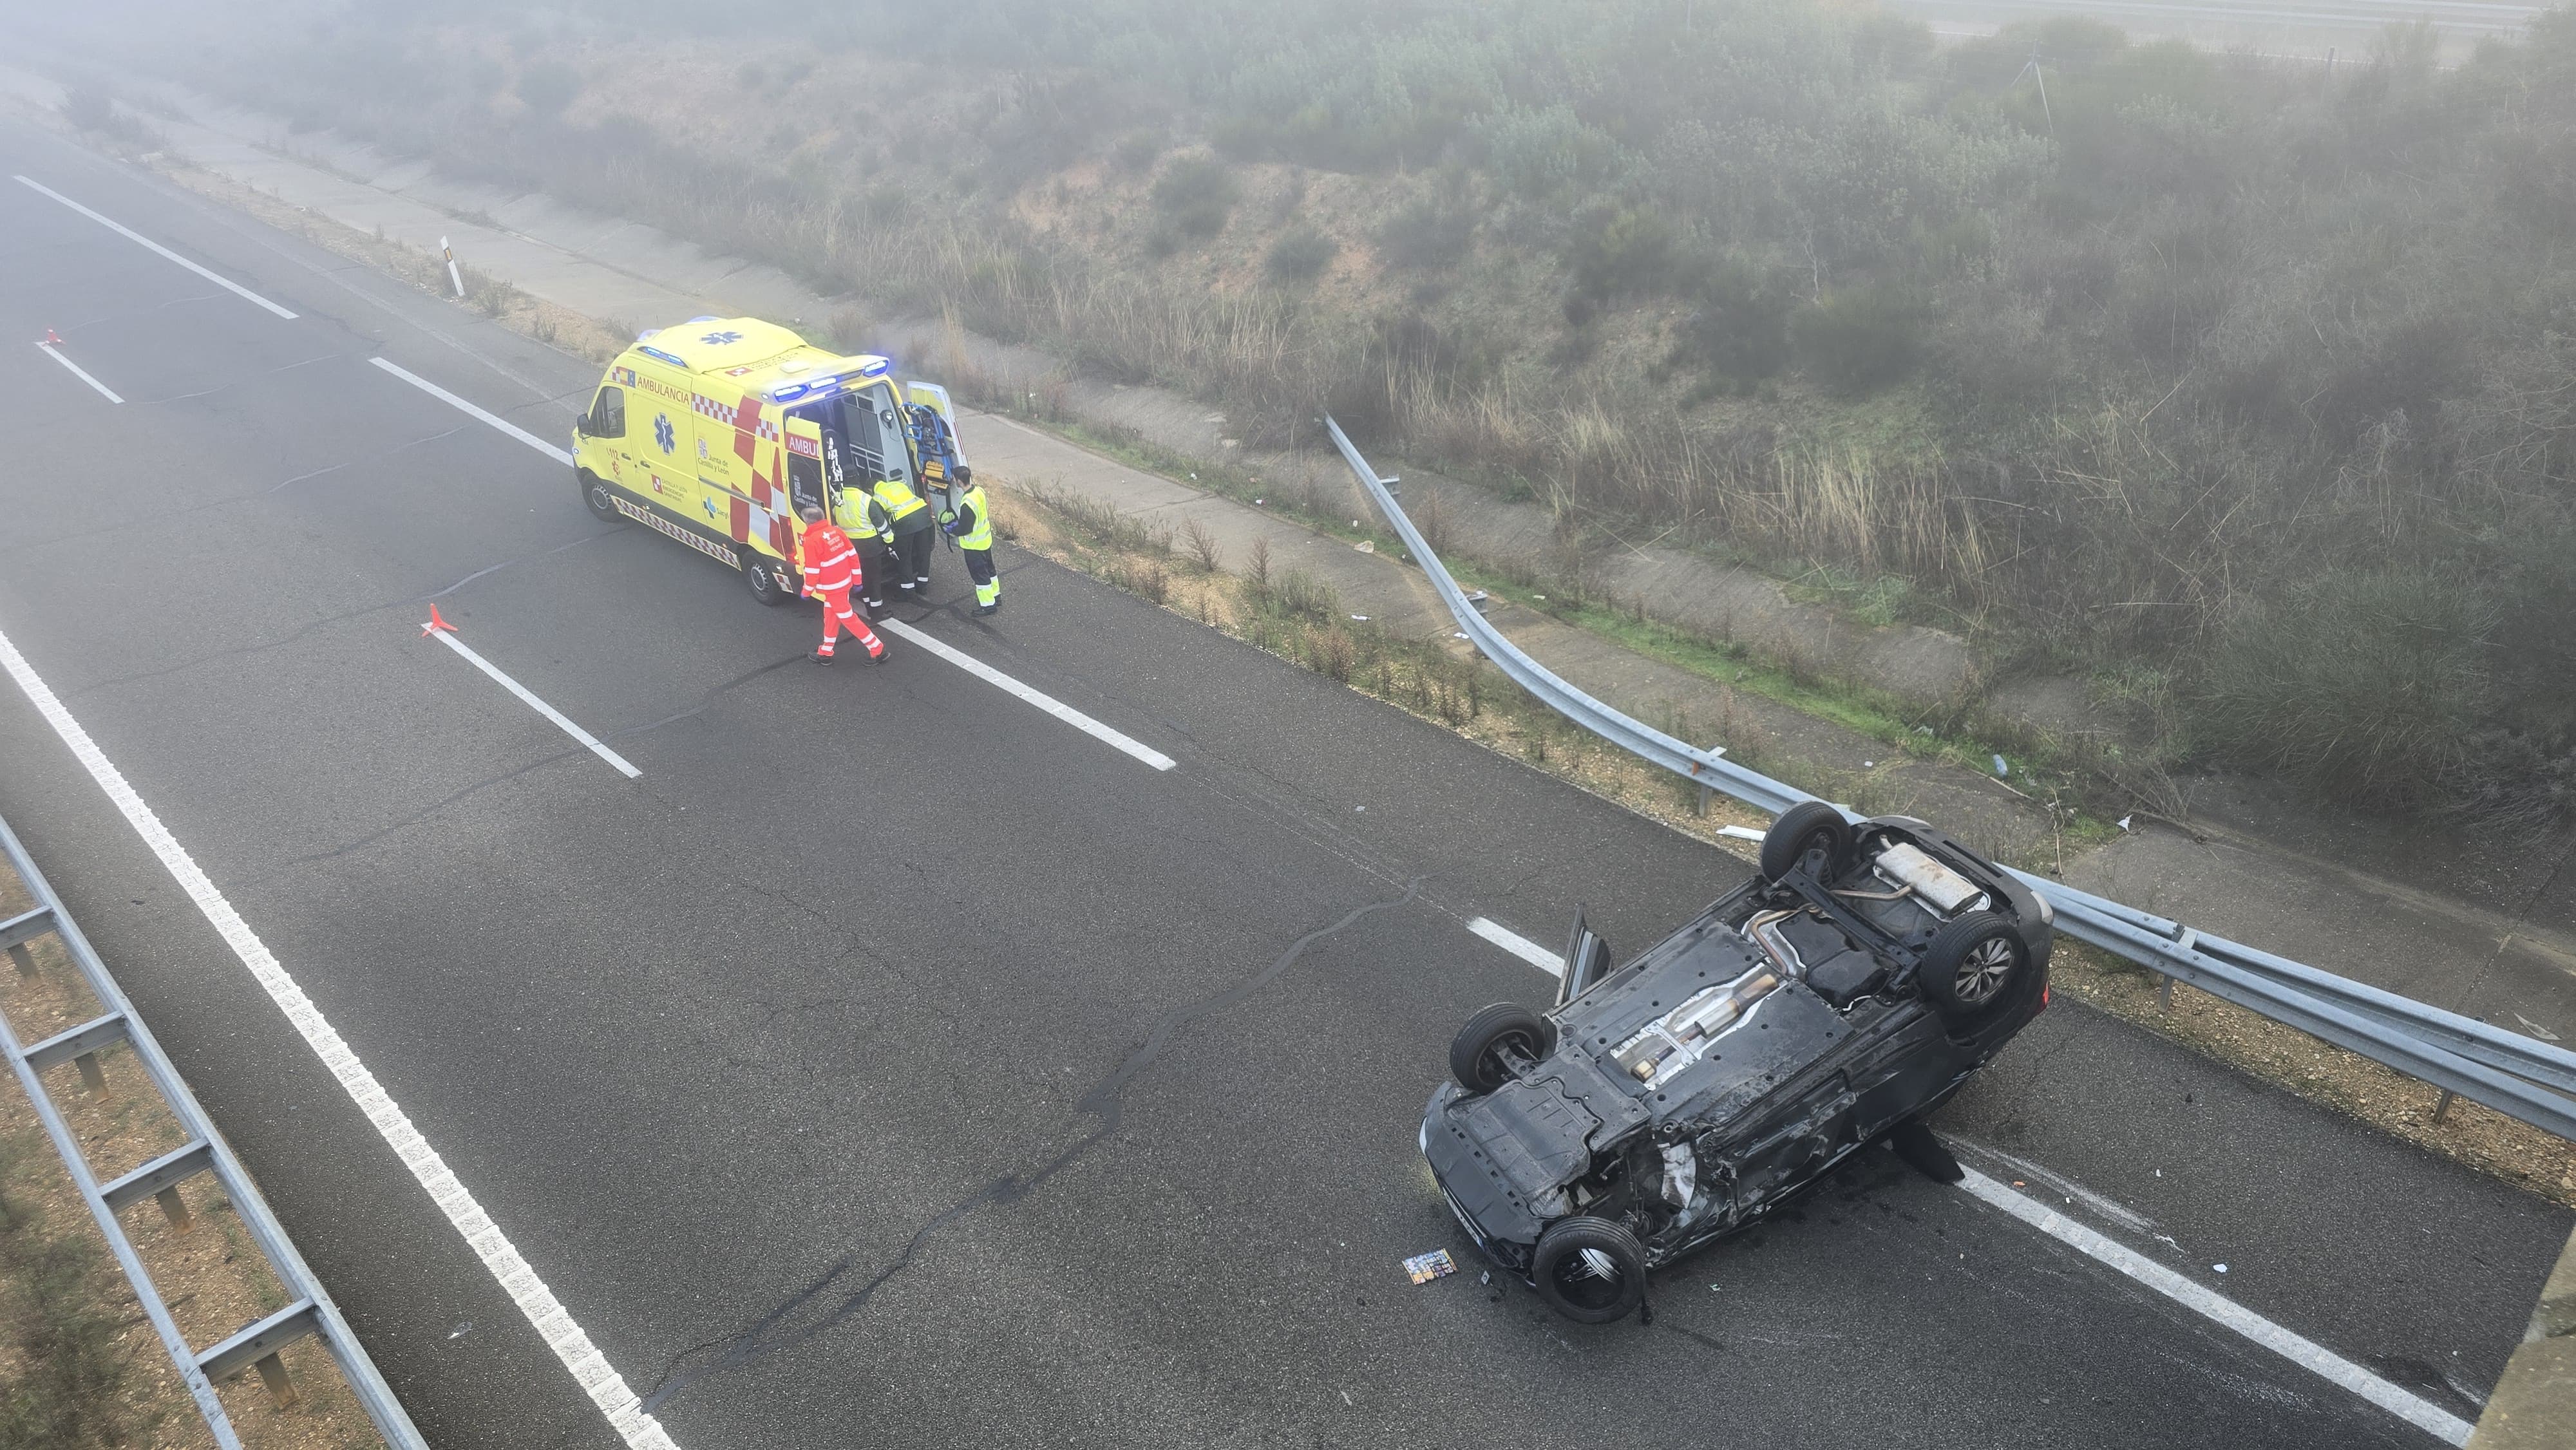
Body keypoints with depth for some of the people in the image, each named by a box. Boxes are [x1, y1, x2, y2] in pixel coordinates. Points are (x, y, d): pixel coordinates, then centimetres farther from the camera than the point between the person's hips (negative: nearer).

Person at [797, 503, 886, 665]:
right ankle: (825, 653, 33)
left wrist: (807, 590, -1)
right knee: (831, 617, 20)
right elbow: (853, 555, 3)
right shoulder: (836, 531, -1)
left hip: (831, 588, -8)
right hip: (845, 582, 8)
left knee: (847, 619, 2)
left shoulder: (811, 542, -21)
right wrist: (857, 579, 13)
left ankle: (877, 649, 5)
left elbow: (812, 571, -18)